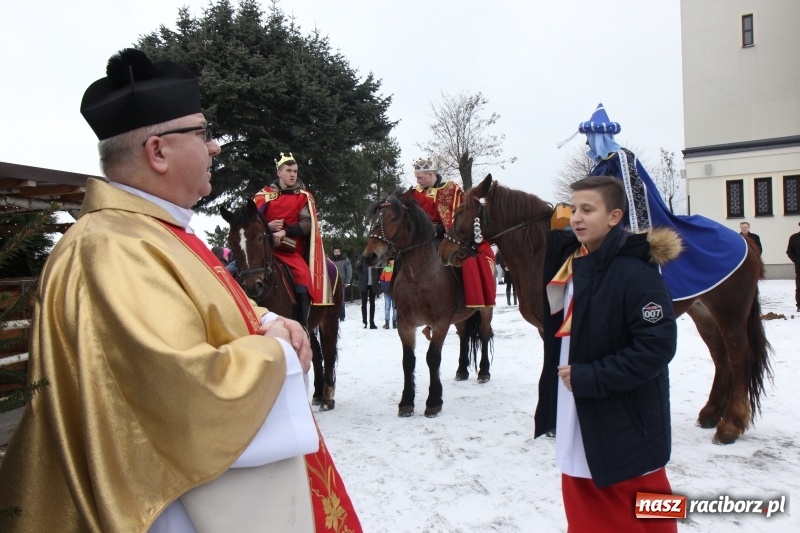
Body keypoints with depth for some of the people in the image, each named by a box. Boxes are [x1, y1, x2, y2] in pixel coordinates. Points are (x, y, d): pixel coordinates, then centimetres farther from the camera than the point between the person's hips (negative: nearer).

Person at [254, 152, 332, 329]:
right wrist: (267, 226, -12)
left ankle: (302, 326, -19)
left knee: (304, 277, -27)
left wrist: (285, 231, -21)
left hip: (293, 250, -2)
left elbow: (307, 224, -6)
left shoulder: (303, 196, 6)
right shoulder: (265, 195, 9)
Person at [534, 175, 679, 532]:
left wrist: (591, 377, -24)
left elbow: (657, 345, -24)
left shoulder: (636, 272, -19)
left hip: (626, 427, -7)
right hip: (576, 424, 7)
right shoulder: (568, 261, 3)